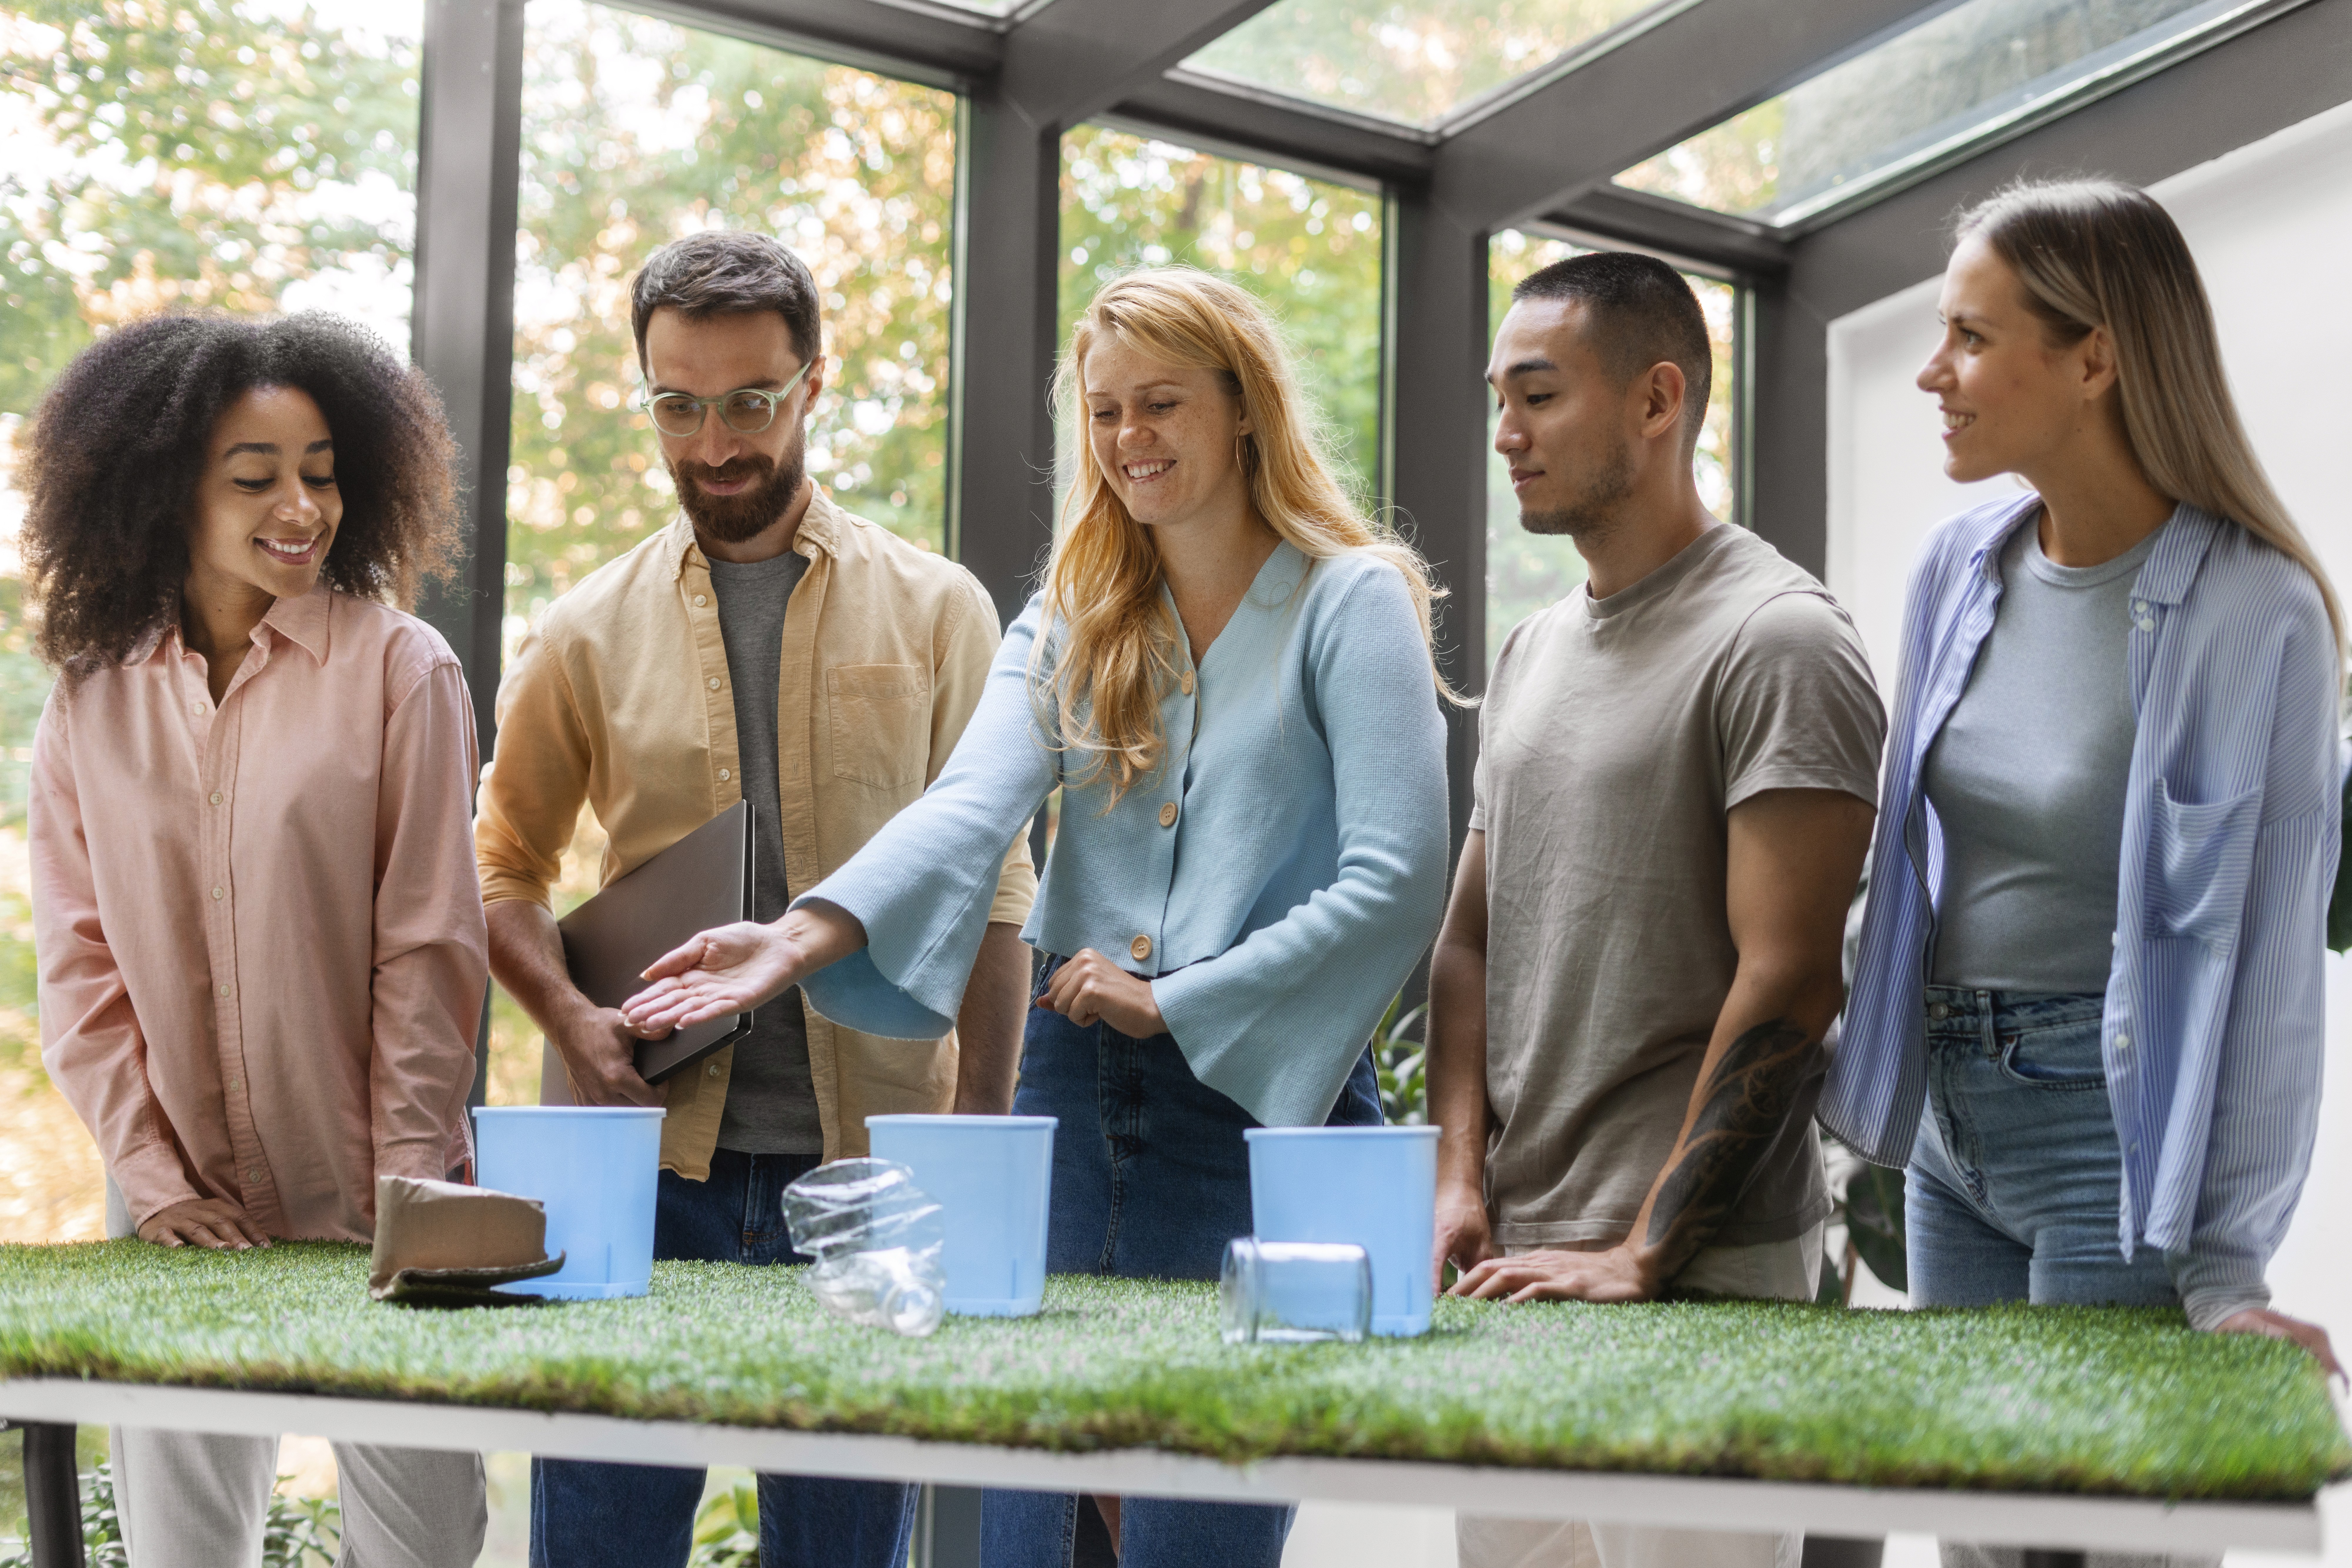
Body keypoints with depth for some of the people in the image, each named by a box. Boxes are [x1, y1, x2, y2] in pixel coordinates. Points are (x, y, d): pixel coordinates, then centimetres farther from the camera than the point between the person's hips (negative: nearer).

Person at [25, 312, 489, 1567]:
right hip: (183, 1217, 2)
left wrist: (410, 1189, -10)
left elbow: (428, 951, -5)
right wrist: (152, 1176, -5)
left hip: (368, 1206, -2)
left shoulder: (400, 671, -2)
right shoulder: (92, 698, 6)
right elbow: (81, 965, 5)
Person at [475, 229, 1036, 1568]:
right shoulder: (594, 631, 8)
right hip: (649, 1154, 1)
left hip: (868, 1165, -1)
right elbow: (507, 865, 14)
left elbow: (990, 891, 4)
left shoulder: (937, 613, 5)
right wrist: (571, 1018, -6)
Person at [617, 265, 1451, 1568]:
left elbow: (1396, 885, -10)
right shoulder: (1068, 619, 13)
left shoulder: (1352, 602, -1)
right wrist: (810, 934, -22)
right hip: (1075, 1086, 5)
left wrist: (1173, 999, -10)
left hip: (1268, 1086, -5)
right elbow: (972, 807, -5)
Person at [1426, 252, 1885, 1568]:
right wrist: (1462, 1176, 1)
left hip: (1704, 1271, -7)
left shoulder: (1779, 642, -9)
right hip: (1515, 1262, 7)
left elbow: (1787, 981, -15)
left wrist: (1643, 1254, -17)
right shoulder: (1533, 652, 16)